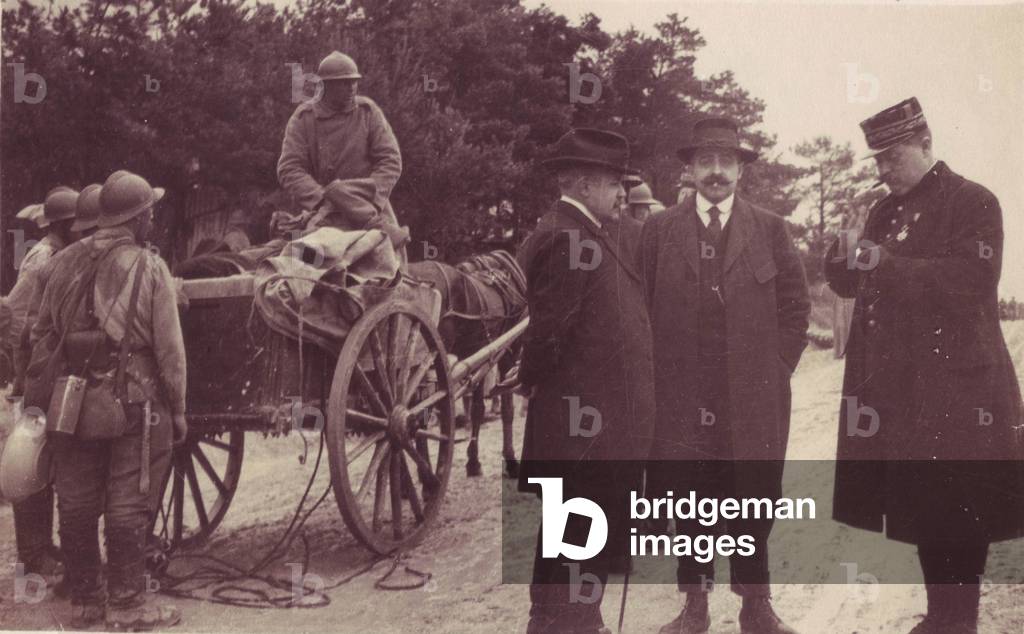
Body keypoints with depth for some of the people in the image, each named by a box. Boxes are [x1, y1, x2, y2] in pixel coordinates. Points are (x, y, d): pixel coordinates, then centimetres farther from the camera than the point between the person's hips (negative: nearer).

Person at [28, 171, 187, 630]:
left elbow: (42, 336, 8)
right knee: (127, 505, 4)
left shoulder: (66, 263, 4)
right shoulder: (148, 268, -10)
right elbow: (169, 349, -9)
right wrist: (177, 409, -1)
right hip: (134, 403, -5)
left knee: (77, 504, 13)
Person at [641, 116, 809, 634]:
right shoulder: (659, 230, 6)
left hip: (754, 397, 0)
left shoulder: (770, 229, 7)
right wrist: (656, 376, 1)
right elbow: (641, 309, 6)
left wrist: (776, 370, 2)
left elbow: (796, 306, 9)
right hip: (680, 395, 0)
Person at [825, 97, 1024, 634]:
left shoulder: (974, 203, -4)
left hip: (955, 384, -6)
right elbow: (855, 285, 16)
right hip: (895, 384, 6)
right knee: (919, 506, 11)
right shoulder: (885, 211, 16)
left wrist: (886, 264, -22)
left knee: (956, 512, -2)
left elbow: (972, 281, -18)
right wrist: (844, 262, -7)